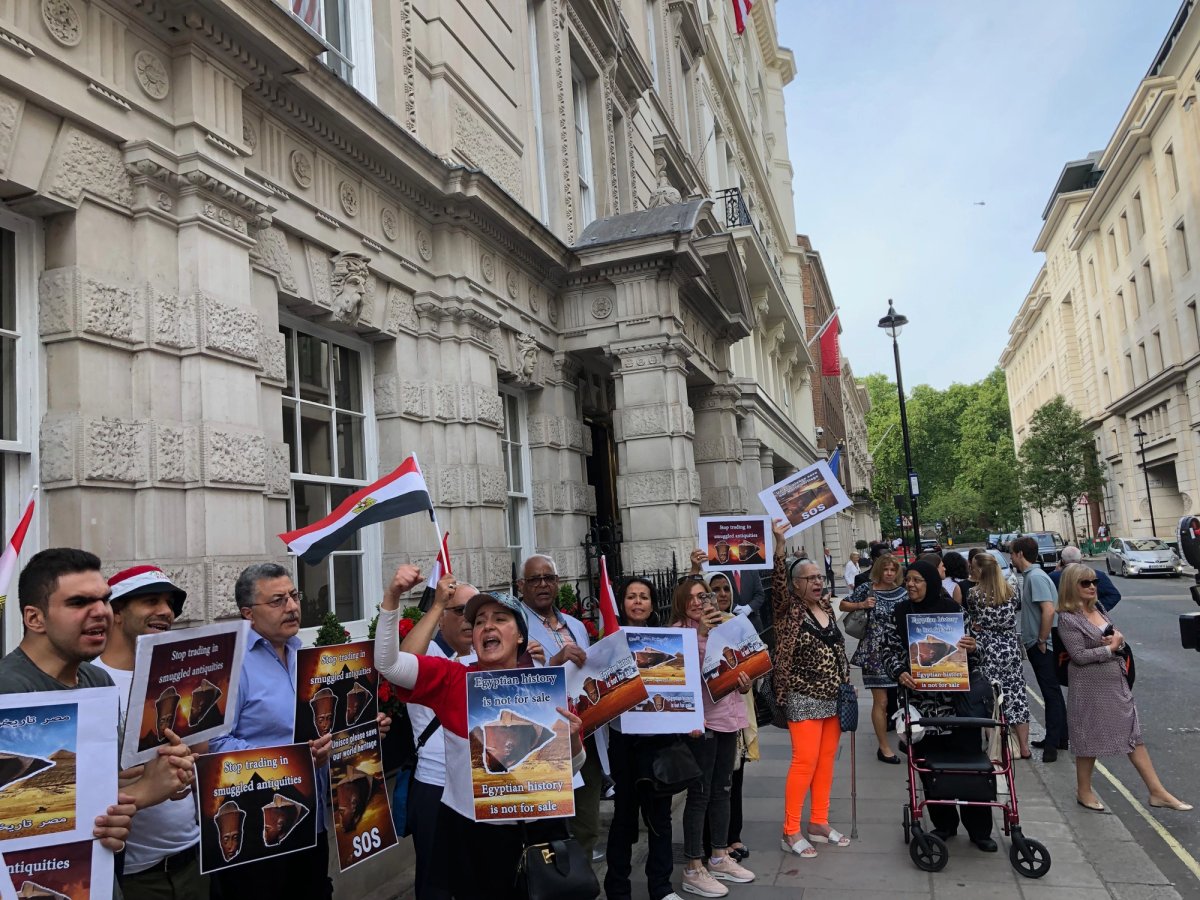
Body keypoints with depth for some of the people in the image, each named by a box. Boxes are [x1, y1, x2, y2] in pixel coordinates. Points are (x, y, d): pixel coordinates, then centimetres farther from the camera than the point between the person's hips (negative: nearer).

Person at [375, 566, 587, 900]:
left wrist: (573, 738, -20)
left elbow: (570, 768, 2)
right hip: (468, 831, 0)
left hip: (536, 830, 1)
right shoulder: (451, 679, -8)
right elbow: (387, 663, -18)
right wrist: (392, 597, -28)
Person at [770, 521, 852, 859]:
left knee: (826, 759, 11)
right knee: (805, 761, -7)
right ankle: (790, 832, 3)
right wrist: (778, 545, -35)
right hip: (804, 698, -7)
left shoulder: (826, 606, 9)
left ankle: (819, 823, 24)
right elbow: (776, 581, -26)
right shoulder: (790, 610, -10)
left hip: (833, 696, 7)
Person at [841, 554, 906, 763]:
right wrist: (861, 605, -13)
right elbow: (843, 605, 3)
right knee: (881, 701, -1)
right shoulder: (867, 588, -4)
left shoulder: (902, 592, 6)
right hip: (874, 653, -4)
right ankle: (884, 747, 10)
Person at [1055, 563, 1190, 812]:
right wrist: (1110, 647, -14)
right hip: (1090, 687, -7)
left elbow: (1117, 639, 14)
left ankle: (1157, 792, 15)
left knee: (1133, 734, 9)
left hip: (1116, 681, 7)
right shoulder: (1067, 618, -16)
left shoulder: (1098, 607, 6)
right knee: (1089, 739, 6)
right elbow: (1079, 655, -21)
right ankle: (1084, 791, 23)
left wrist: (1118, 640, -9)